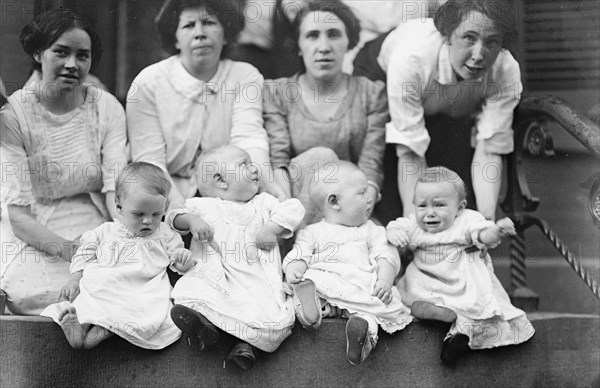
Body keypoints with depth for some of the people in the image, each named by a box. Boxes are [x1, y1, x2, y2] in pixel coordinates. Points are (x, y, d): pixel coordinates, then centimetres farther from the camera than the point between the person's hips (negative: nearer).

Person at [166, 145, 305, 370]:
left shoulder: (263, 203, 21)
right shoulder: (204, 207, 17)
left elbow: (293, 209, 12)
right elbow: (174, 217, 15)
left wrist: (271, 228, -3)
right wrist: (190, 220, -7)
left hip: (258, 282, 1)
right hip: (215, 281, 0)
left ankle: (247, 343, -17)